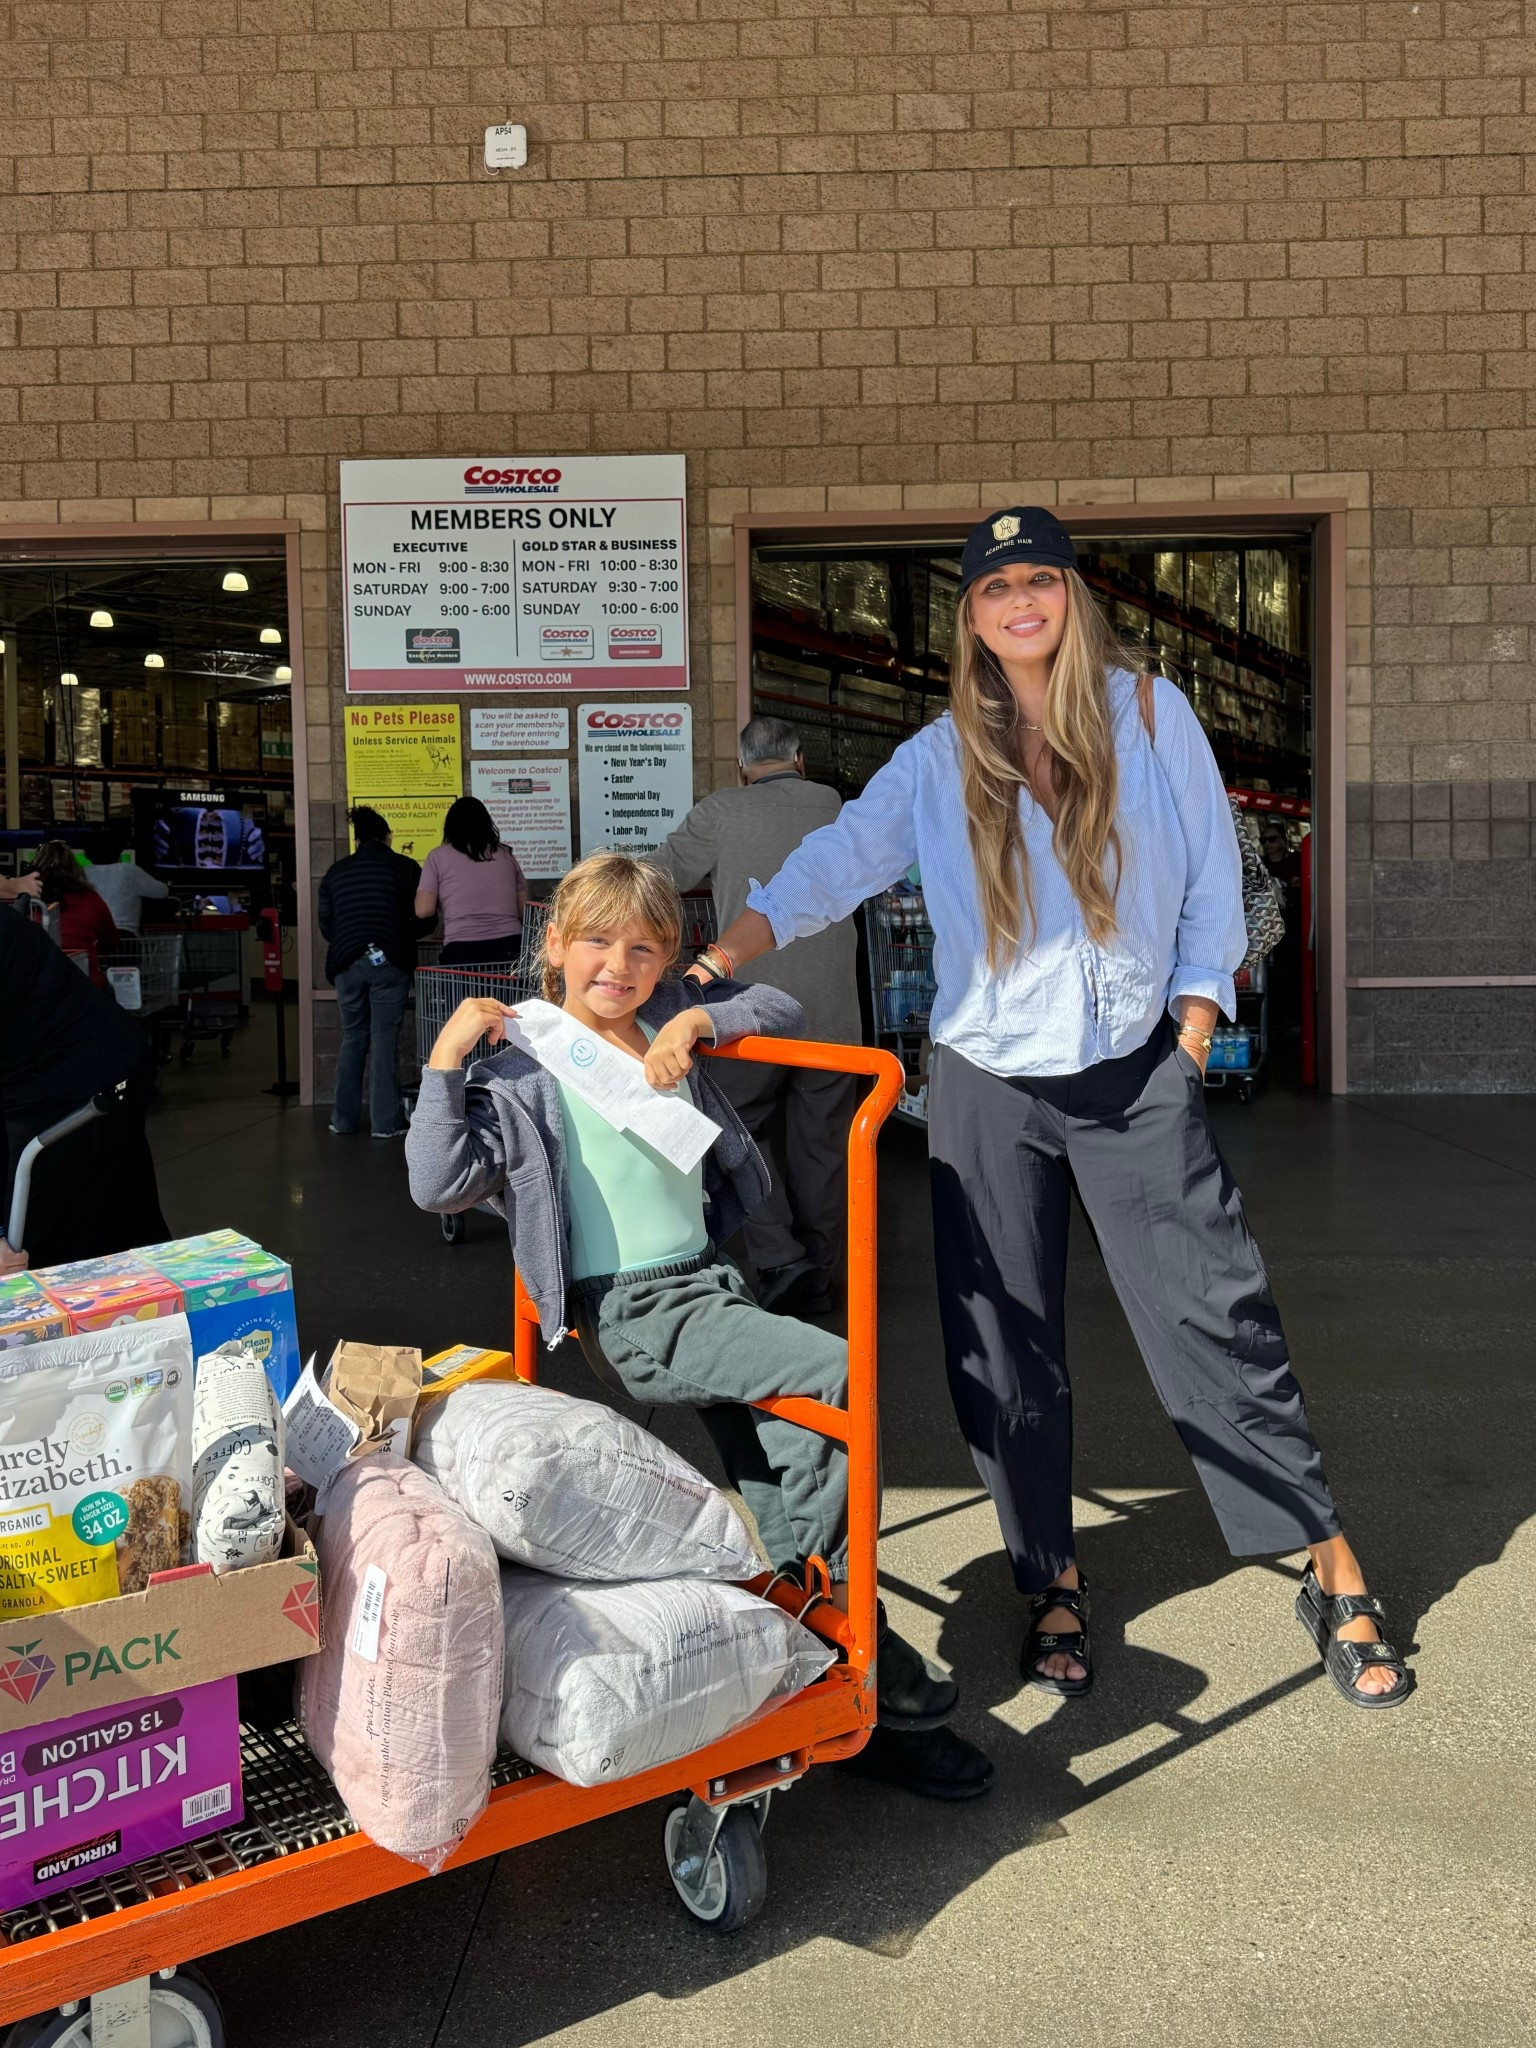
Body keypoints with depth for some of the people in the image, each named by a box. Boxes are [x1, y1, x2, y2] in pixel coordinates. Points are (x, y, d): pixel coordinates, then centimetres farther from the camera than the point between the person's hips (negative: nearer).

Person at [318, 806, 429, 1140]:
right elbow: (423, 919, 2)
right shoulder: (404, 867, 2)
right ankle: (385, 1122, 1)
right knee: (384, 1041, 1)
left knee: (352, 1038, 14)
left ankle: (344, 1119, 15)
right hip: (388, 961, -3)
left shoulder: (336, 871, 11)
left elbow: (325, 926, 12)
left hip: (347, 962, 3)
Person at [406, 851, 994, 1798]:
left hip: (713, 1288, 6)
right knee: (840, 1374, -22)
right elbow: (439, 1184, -9)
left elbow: (780, 1009, 14)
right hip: (635, 1317, -6)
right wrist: (445, 1060, -15)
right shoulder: (524, 1072, -3)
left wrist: (698, 1020, -3)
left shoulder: (670, 1025, 12)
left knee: (786, 1477, 4)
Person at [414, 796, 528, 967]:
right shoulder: (505, 854, 14)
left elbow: (424, 910, 0)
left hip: (462, 951, -2)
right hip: (509, 947, 2)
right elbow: (524, 910, 15)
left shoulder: (439, 856, 7)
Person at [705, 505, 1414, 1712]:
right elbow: (833, 866, -11)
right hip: (990, 1086, 2)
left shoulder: (1151, 713, 1)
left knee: (1219, 1316, -3)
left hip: (1138, 1077, -1)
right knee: (1006, 1354, 6)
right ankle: (1054, 1583, 25)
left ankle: (1336, 1576, 12)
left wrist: (1193, 1030, -2)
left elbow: (1211, 876, 5)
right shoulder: (939, 760, 1)